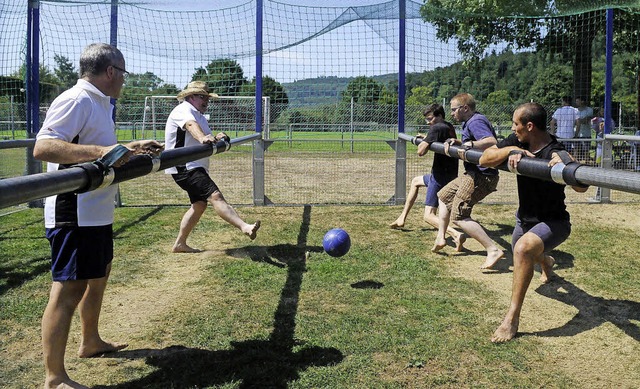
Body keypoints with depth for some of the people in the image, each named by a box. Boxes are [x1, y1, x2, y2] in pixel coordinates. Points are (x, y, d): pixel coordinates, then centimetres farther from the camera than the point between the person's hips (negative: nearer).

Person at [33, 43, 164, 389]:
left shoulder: (99, 103, 17)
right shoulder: (76, 101, -15)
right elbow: (42, 147, -28)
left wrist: (132, 148, 21)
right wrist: (100, 150, -37)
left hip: (97, 213, 11)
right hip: (74, 215, -11)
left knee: (98, 275, 23)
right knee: (69, 290, -7)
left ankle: (90, 342, 42)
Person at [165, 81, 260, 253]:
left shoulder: (200, 116, 21)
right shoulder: (183, 110, -9)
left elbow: (207, 142, 11)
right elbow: (190, 125, -33)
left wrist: (216, 139, -13)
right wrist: (202, 137, -54)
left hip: (196, 168, 10)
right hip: (184, 167, -10)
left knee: (200, 204, 13)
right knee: (215, 196, -24)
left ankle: (180, 244, 22)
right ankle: (245, 227, -39)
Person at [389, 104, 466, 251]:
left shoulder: (437, 128, -16)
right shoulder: (450, 127, 11)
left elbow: (421, 151, -21)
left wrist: (423, 141, -2)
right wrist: (427, 139, 16)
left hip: (441, 177, -10)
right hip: (450, 174, 10)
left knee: (429, 216, -10)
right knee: (415, 181, 31)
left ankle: (456, 234, -32)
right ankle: (402, 218, 33)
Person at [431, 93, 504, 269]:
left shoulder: (475, 121, -17)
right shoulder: (470, 122, 16)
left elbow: (492, 142, -30)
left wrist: (470, 144, -37)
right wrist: (456, 142, 3)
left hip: (481, 176, -11)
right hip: (473, 174, 11)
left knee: (459, 217, -15)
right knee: (443, 196, 25)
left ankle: (493, 250, -17)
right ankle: (440, 238, 31)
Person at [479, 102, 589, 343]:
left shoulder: (555, 153, -29)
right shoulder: (517, 141, -11)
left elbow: (581, 187, -43)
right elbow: (484, 160, -14)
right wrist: (510, 150, -30)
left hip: (552, 222, -8)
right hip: (525, 219, 8)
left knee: (523, 248, -38)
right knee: (521, 255, 33)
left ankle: (512, 319, -29)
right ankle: (546, 262, 72)